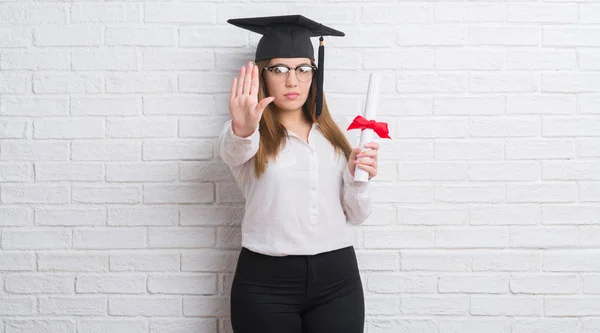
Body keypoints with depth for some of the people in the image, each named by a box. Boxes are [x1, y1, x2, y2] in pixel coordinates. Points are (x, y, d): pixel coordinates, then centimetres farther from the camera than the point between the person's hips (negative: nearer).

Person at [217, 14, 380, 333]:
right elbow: (233, 149, -25)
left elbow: (356, 215, 9)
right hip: (266, 281, -3)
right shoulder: (242, 135, -1)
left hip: (337, 277, 3)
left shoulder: (331, 135, 10)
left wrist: (357, 178, -11)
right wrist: (243, 130, -47)